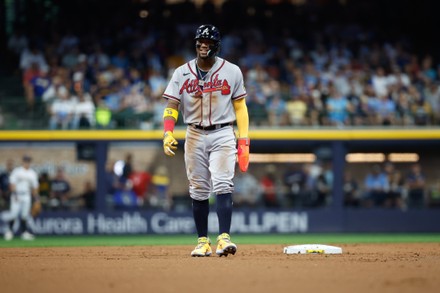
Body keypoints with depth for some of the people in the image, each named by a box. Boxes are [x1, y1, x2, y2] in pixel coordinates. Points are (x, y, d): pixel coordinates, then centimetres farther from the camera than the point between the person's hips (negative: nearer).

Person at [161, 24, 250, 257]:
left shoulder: (231, 71, 2)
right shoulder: (182, 73, 4)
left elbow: (240, 107, 5)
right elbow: (172, 106, 1)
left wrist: (244, 141, -2)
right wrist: (168, 134, -16)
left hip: (223, 135, -2)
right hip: (195, 135, 2)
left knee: (222, 185, -16)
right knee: (198, 191, 4)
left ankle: (224, 238, -23)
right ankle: (203, 242, 10)